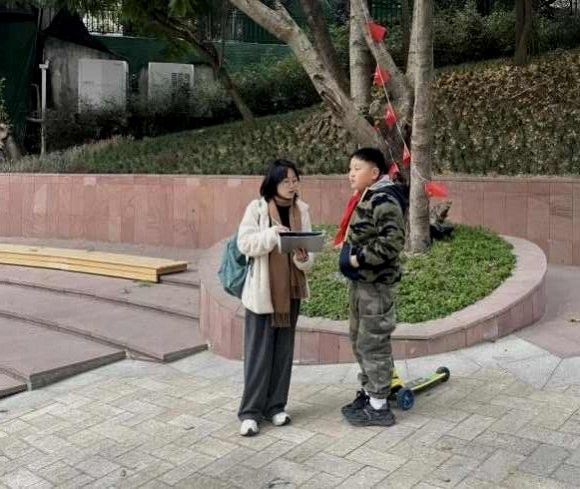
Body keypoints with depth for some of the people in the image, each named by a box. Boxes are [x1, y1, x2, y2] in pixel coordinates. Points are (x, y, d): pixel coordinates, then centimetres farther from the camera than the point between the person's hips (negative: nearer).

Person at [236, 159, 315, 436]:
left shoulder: (301, 210, 5)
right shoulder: (257, 208, -6)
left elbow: (309, 248, 5)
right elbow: (244, 243, -13)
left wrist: (304, 259, -17)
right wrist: (272, 234, -26)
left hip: (291, 290, 4)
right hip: (262, 290, -4)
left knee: (284, 351, 11)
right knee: (258, 351, 0)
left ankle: (275, 406, 25)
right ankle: (250, 411, 10)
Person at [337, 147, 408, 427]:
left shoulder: (384, 200, -17)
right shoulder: (365, 198, 15)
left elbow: (392, 242, -26)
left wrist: (359, 259, -20)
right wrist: (352, 256, 10)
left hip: (375, 285, -10)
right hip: (359, 282, 10)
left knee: (373, 343, -3)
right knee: (359, 340, 18)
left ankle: (379, 406, 8)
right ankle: (368, 392, 31)